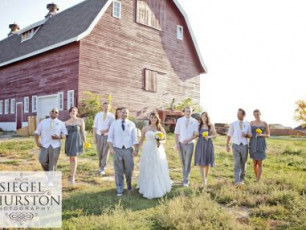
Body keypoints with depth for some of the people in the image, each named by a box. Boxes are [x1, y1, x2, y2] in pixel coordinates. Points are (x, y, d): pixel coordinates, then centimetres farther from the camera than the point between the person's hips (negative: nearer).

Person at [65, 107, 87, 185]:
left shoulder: (80, 120, -1)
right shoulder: (66, 122, 10)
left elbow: (83, 131, -1)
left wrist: (85, 142, -3)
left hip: (77, 141, -4)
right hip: (69, 141, 4)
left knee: (74, 158, -10)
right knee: (71, 158, 10)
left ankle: (72, 177, -7)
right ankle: (74, 174, 27)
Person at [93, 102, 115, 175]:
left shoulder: (111, 116, -1)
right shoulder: (98, 115, 3)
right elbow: (95, 126, 4)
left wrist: (106, 130, -18)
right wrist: (94, 137, -1)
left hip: (107, 136, -2)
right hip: (99, 136, 2)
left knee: (105, 153, -1)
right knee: (99, 152, 11)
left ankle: (103, 169, 8)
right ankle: (100, 166, 33)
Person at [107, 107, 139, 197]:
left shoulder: (131, 124, 4)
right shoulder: (114, 123, 2)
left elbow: (134, 138, 4)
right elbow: (110, 137, 1)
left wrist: (136, 150, -4)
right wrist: (111, 148, -10)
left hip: (128, 149, 1)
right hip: (117, 149, -1)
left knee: (129, 169, 8)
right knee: (118, 171, 3)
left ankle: (129, 184, 37)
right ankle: (119, 190, 13)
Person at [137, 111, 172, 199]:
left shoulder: (161, 129, 5)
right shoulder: (145, 128, 0)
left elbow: (164, 139, 13)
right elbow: (141, 140, 5)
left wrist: (160, 142, -9)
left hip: (158, 152, 2)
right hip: (148, 151, -2)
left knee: (159, 171, 7)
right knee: (148, 171, 3)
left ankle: (160, 189, 23)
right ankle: (148, 190, 14)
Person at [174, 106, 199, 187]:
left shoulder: (195, 121, -2)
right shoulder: (179, 120, 0)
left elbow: (195, 134, -4)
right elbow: (176, 133, 1)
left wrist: (188, 140, -17)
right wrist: (177, 144, -6)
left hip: (189, 144, -1)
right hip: (181, 144, 1)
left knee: (188, 162, 1)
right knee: (183, 162, 11)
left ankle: (186, 180, 10)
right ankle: (185, 178, 26)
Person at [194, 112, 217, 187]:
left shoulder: (211, 126, -1)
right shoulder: (199, 125, 3)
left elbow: (215, 135, 5)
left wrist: (209, 136, -11)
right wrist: (196, 134, -10)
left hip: (208, 144, 0)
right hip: (200, 144, 0)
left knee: (207, 162, 8)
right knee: (201, 162, -8)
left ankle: (206, 178, 28)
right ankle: (203, 180, -8)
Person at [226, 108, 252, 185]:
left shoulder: (247, 124, 4)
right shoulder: (233, 124, 0)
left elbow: (250, 135, 8)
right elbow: (229, 135, 4)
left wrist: (246, 135, -14)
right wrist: (227, 145, 0)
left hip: (244, 146, 2)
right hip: (236, 145, -2)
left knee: (243, 163, 13)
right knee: (237, 163, -12)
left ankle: (242, 178, 33)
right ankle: (237, 181, -13)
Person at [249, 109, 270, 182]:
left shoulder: (265, 123, 1)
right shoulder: (251, 122, 6)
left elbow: (268, 135, 4)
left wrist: (261, 135, -15)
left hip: (261, 144, -2)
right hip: (253, 144, 2)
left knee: (259, 163, -3)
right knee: (255, 163, 7)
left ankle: (258, 181, 4)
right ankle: (257, 178, 28)